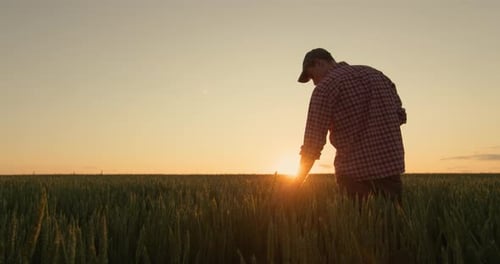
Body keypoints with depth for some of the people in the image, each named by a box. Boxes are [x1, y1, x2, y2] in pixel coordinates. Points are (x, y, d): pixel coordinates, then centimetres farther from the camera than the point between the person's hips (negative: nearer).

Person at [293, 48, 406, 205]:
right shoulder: (376, 74, 13)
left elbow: (312, 143, -8)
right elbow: (400, 116, 12)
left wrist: (295, 185, -2)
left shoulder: (325, 87, -5)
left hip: (356, 173, -5)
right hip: (392, 168, 6)